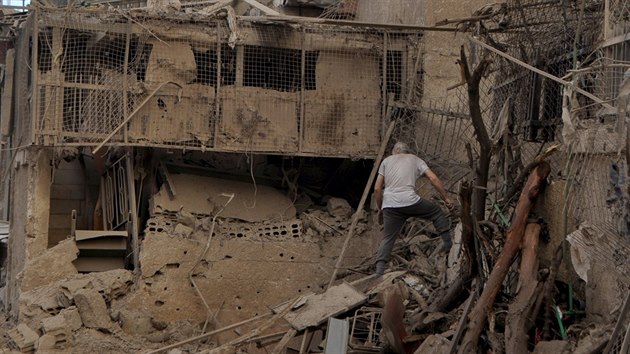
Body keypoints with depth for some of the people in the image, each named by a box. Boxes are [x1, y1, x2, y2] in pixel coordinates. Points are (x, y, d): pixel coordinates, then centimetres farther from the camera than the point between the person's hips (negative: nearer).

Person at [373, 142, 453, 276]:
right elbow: (434, 179, 7)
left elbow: (377, 189, 15)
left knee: (388, 239, 10)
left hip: (390, 205, 2)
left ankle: (379, 272, 0)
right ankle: (447, 242, 22)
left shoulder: (386, 161, 23)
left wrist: (380, 209, 25)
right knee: (437, 212, 23)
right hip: (410, 201, -2)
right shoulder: (415, 159, 21)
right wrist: (446, 198, 11)